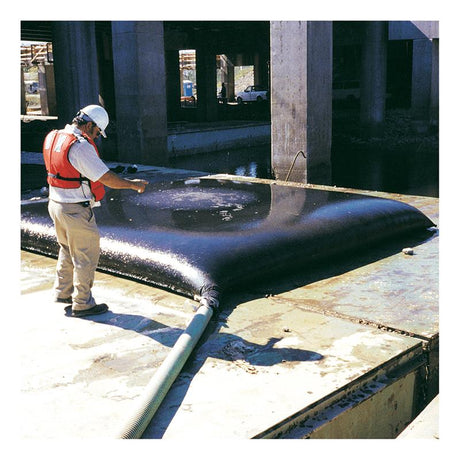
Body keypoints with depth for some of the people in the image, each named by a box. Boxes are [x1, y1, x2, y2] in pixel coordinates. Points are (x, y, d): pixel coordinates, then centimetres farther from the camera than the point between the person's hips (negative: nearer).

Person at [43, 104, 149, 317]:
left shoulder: (53, 137, 4)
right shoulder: (81, 146, -22)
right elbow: (106, 178, -21)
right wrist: (133, 184, -8)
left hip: (55, 203, 9)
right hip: (76, 210, -9)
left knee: (68, 250, 25)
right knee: (86, 256, 5)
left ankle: (62, 292, 37)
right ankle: (82, 304, 16)